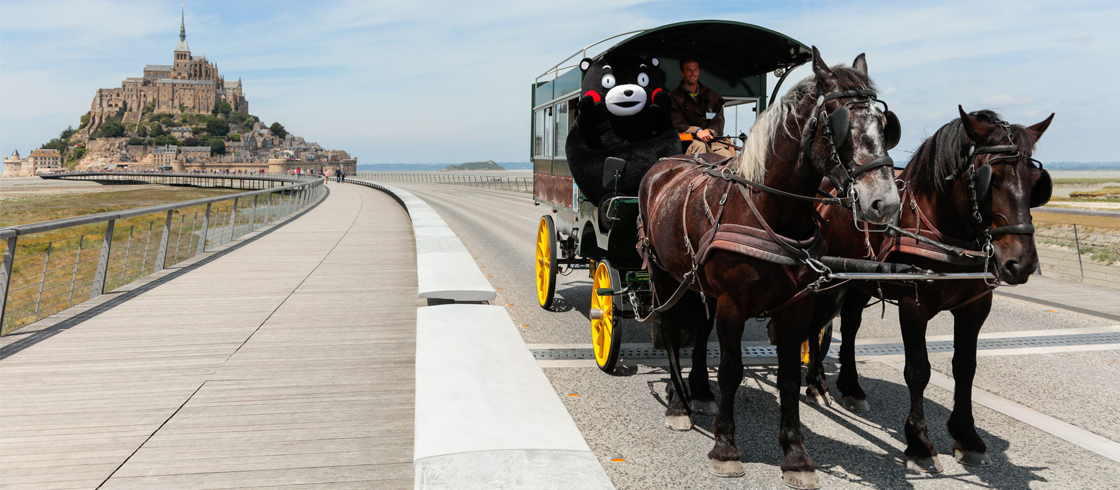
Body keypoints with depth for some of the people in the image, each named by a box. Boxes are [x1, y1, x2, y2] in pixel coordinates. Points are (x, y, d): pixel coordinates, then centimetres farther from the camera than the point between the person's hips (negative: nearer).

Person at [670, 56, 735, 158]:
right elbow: (677, 124, 0)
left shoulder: (712, 95, 24)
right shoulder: (674, 97, 13)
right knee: (699, 146, -40)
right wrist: (697, 131, -18)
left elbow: (719, 121, 14)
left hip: (713, 137, 3)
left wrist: (709, 131, -10)